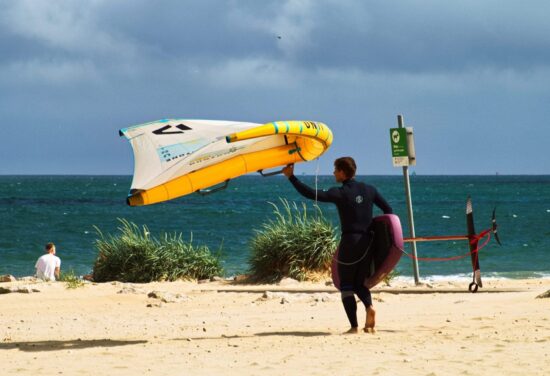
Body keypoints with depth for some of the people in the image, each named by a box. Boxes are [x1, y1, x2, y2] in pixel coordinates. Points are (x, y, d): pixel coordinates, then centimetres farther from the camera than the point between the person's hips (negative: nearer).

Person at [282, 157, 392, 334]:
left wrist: (291, 177, -8)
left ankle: (354, 326, -7)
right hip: (367, 243, 5)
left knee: (346, 285, 3)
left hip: (349, 242, -5)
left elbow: (311, 194, -13)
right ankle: (369, 306, -16)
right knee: (360, 283, 15)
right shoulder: (369, 190, 8)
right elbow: (388, 210, 12)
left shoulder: (340, 193, -9)